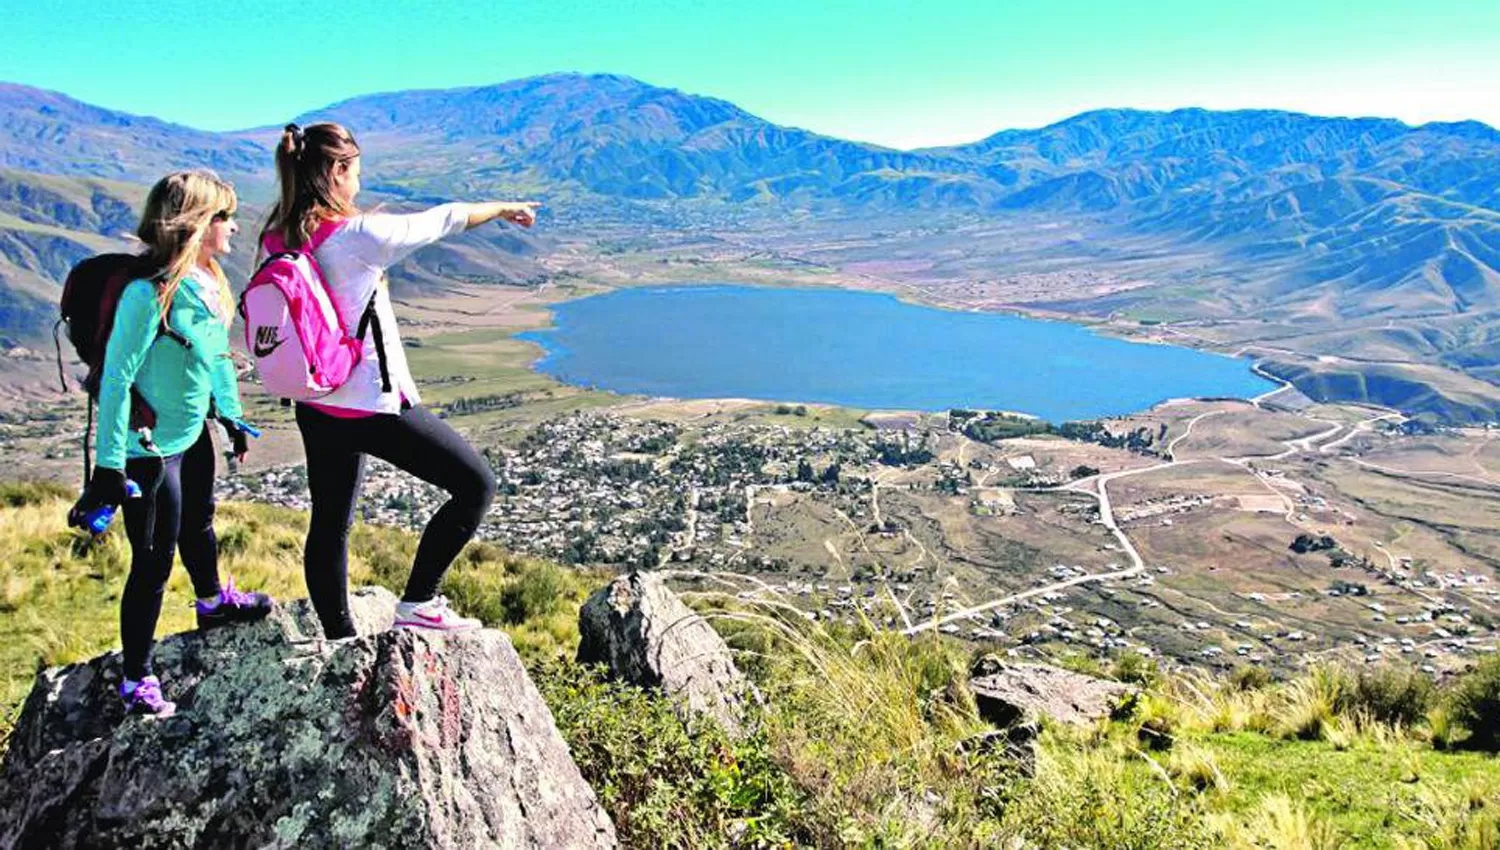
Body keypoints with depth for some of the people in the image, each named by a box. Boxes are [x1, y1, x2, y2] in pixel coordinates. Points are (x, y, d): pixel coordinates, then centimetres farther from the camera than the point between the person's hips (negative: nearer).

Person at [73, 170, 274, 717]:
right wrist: (109, 466, -21)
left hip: (193, 434, 9)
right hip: (149, 448, -9)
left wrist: (232, 415, 21)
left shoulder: (207, 281, -2)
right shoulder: (148, 293, -27)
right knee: (154, 563, 2)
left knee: (198, 525, 31)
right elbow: (116, 379, -24)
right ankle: (136, 681, 18)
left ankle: (212, 602, 57)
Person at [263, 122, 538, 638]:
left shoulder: (274, 243, 1)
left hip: (316, 408, 8)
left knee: (329, 525, 18)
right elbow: (442, 221, -8)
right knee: (476, 484, 4)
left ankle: (339, 639, 30)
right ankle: (417, 603, 7)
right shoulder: (359, 235, -19)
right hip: (376, 407, -8)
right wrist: (504, 208, 9)